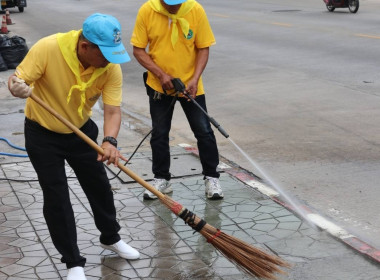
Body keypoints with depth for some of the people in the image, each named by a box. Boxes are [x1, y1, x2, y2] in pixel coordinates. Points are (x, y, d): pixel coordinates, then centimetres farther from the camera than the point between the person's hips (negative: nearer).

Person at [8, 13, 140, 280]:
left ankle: (111, 238, 40)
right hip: (43, 134, -3)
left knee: (100, 187, 14)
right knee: (56, 198, -2)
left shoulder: (111, 67, -21)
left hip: (82, 131, 3)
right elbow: (18, 79, -23)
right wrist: (17, 87, -48)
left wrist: (110, 142, -42)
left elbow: (113, 110, -23)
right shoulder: (48, 48, -30)